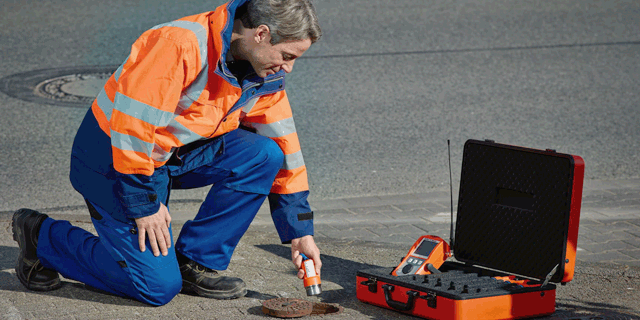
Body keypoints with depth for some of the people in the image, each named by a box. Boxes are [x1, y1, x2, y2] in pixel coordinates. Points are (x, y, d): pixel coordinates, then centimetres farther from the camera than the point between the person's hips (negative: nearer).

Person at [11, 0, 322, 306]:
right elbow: (130, 123, -29)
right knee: (159, 286, -11)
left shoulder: (263, 73, -5)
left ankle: (196, 264, -3)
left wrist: (299, 231, 4)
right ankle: (42, 235, 7)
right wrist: (143, 204, -22)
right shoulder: (180, 44, -31)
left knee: (263, 154, -15)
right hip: (113, 159, -8)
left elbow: (282, 141, 4)